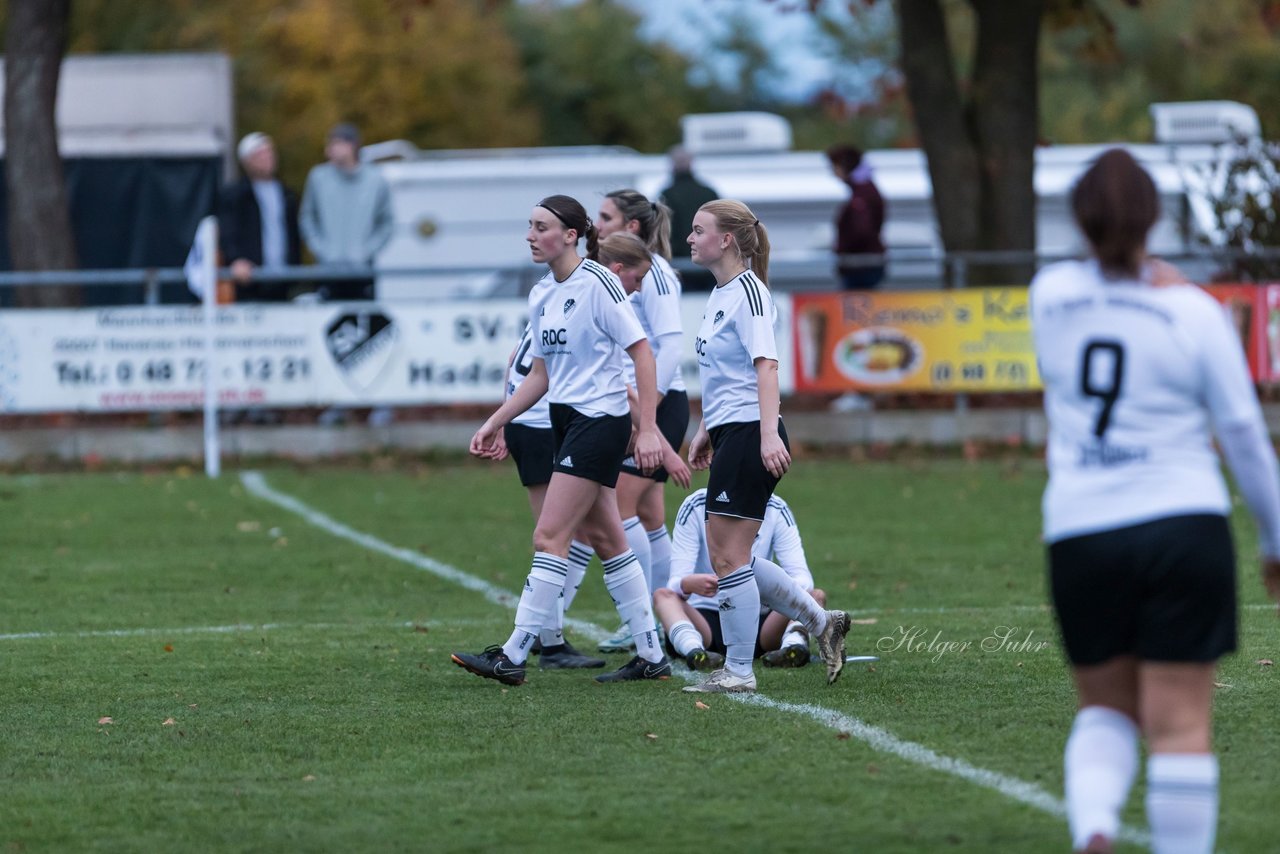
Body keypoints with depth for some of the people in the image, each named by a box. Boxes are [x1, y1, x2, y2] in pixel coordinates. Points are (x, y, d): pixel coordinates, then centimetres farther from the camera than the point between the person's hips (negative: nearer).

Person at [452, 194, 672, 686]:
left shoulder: (597, 284, -14)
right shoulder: (541, 295, 11)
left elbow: (642, 351, -14)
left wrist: (648, 428, -19)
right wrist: (495, 423, 15)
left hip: (601, 420, -9)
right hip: (565, 422, 9)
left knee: (550, 537, -11)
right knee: (606, 540, 10)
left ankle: (514, 655, -11)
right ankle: (651, 656, 16)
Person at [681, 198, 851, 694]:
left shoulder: (748, 292, -13)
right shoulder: (719, 294, 15)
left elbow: (765, 364, -22)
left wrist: (768, 434, -31)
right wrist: (706, 431, 27)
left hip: (750, 436, -10)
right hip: (728, 433, 10)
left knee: (728, 556, -6)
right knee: (727, 555, 12)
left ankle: (738, 671, 2)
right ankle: (822, 623, 21)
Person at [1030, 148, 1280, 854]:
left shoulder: (1050, 294, 2)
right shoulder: (1192, 312, -4)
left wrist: (1149, 278, 36)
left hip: (1080, 535, 2)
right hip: (1184, 525, -2)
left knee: (1105, 709, 16)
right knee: (1180, 724, -1)